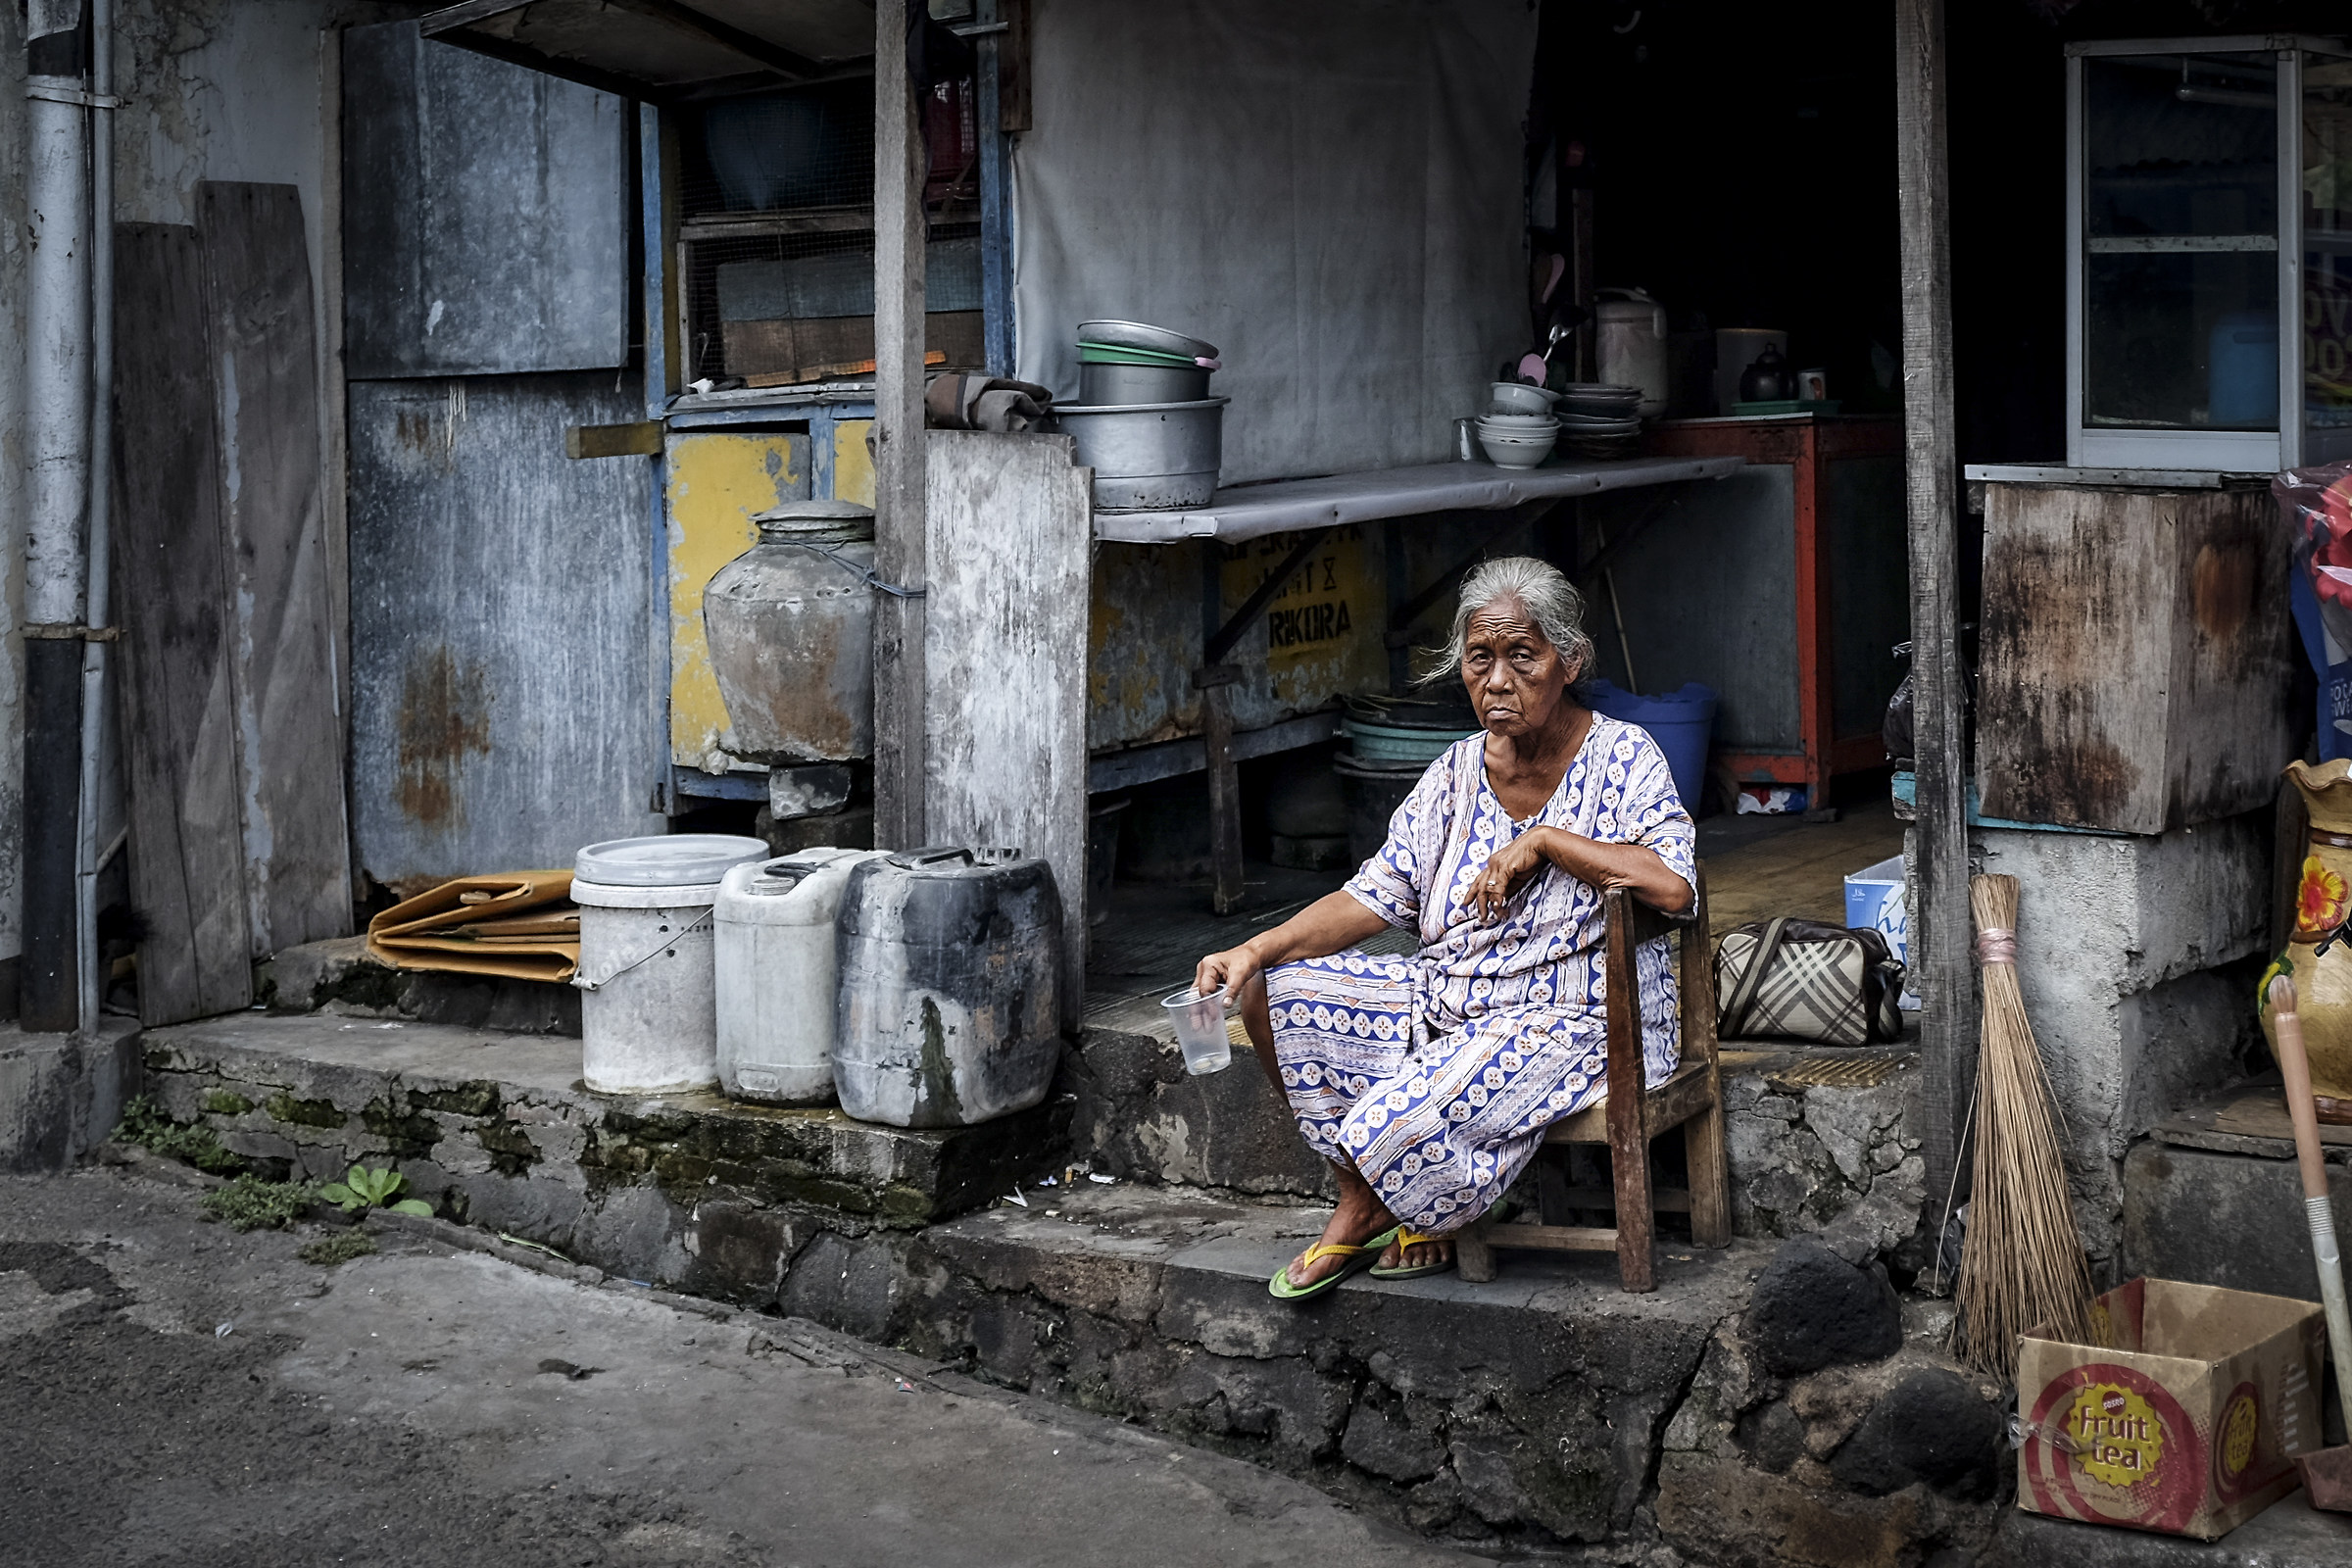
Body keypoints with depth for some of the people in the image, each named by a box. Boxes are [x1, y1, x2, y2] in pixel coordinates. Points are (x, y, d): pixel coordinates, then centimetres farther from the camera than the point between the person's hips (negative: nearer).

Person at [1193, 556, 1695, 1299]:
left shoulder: (1621, 756, -10)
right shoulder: (1456, 772, 7)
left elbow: (1674, 885, -25)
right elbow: (1374, 896, 3)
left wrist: (1547, 839, -22)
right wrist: (1256, 950, -10)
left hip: (1570, 1022, -7)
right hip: (1448, 999, 7)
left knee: (1396, 1125, -27)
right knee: (1272, 990, -4)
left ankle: (1430, 1217, 13)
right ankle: (1361, 1202, 6)